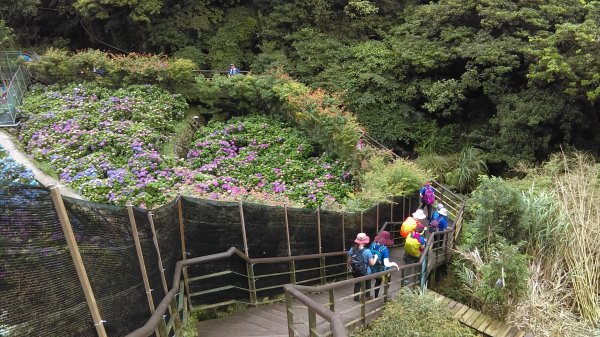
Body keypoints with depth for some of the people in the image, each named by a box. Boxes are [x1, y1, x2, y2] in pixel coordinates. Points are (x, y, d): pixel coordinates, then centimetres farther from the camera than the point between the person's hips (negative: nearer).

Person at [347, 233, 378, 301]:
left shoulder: (352, 249, -13)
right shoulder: (367, 251, -26)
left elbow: (349, 260, -2)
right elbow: (372, 263, -20)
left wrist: (349, 266, 19)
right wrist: (375, 257, -1)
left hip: (355, 271, 3)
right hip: (366, 272, -3)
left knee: (357, 284, 25)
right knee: (367, 284, 24)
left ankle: (356, 297, 32)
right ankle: (367, 297, 40)